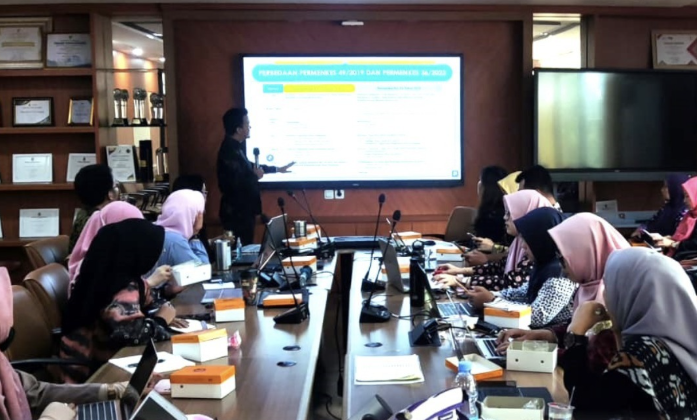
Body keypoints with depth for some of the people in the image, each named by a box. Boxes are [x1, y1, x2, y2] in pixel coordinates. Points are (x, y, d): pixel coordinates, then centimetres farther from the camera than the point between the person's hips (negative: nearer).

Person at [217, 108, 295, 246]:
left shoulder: (235, 147, 9)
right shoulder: (230, 151, -23)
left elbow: (248, 167, 27)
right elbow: (237, 184, -31)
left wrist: (277, 169, 34)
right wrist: (255, 176, -13)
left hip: (242, 211, 10)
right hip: (236, 213, -10)